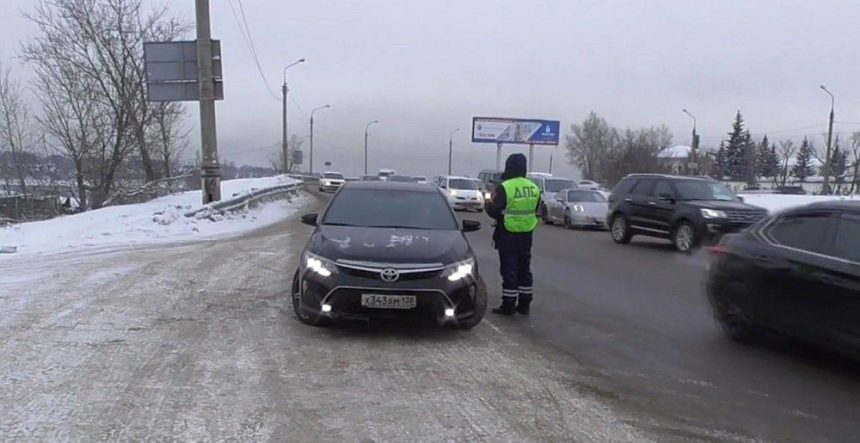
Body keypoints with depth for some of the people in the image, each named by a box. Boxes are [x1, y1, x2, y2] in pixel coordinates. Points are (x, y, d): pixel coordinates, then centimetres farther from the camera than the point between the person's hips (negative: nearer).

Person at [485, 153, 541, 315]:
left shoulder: (504, 188, -16)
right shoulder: (534, 188, 4)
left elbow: (492, 210, -13)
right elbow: (537, 211, 13)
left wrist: (490, 202, 7)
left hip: (508, 235, -6)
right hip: (526, 235, 6)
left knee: (509, 270, 1)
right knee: (524, 269, 14)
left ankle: (508, 305, 5)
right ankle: (524, 304, 20)